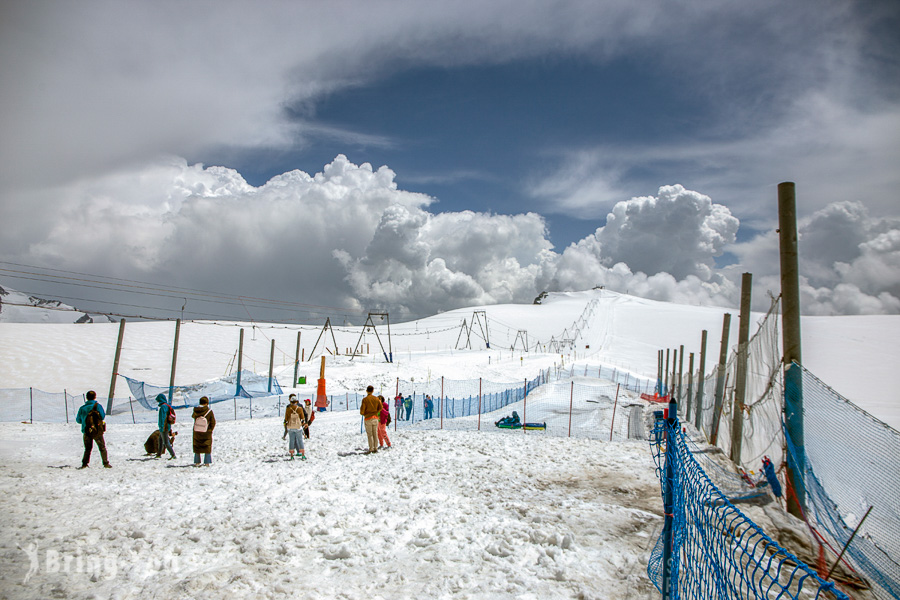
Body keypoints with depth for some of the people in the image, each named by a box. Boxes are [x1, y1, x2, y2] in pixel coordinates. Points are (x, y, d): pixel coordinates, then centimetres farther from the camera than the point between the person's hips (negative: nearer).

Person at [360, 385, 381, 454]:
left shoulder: (365, 399, -10)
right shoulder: (376, 399, 2)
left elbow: (362, 411, -12)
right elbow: (380, 408, 5)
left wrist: (363, 414, 10)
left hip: (368, 419, -4)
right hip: (375, 418, 4)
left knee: (369, 434, 1)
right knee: (375, 434, 9)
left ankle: (371, 449, 0)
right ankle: (375, 448, 10)